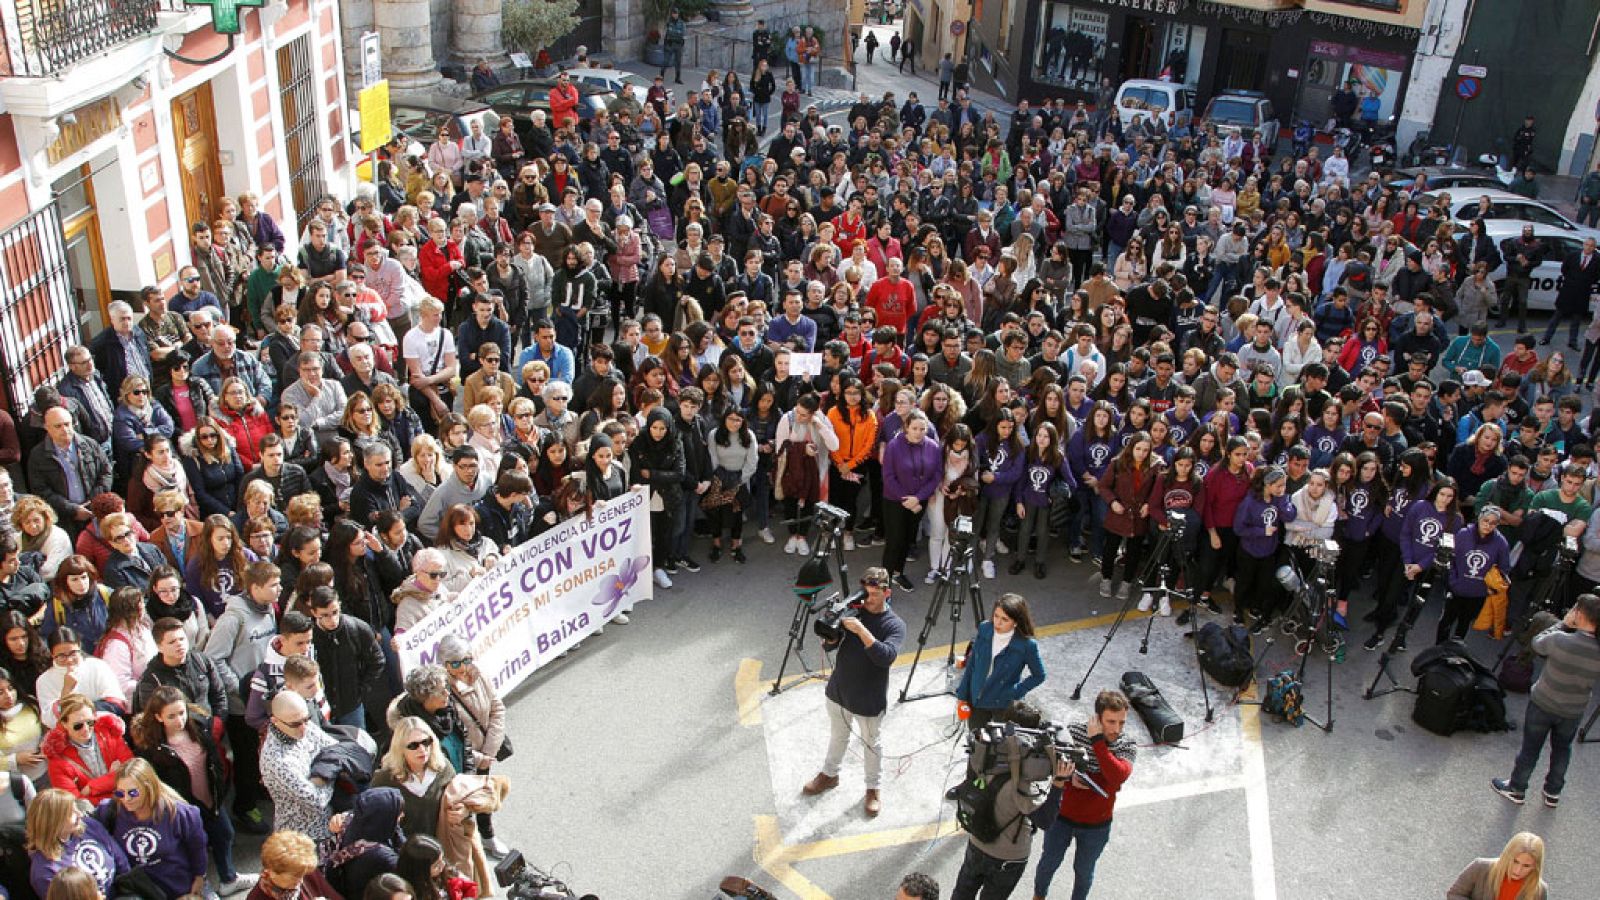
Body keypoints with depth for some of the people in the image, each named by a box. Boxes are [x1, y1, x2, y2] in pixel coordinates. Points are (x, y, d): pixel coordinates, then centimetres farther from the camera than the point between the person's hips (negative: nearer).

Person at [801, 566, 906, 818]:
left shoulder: (894, 625, -17)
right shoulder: (853, 610, -5)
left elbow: (886, 657, -33)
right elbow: (829, 645, -5)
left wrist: (861, 630, -40)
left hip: (868, 700, -4)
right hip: (838, 691, 4)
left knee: (871, 743, 16)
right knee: (837, 736, 25)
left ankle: (873, 789, 36)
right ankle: (829, 774, 47)